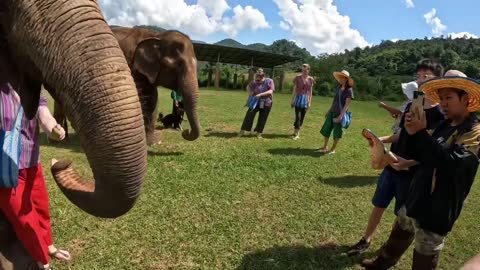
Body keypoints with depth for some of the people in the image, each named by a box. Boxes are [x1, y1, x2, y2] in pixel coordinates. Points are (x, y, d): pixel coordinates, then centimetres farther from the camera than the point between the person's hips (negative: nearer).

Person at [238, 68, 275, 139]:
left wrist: (260, 94, -29)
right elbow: (249, 86, 14)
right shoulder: (254, 82, -4)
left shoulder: (269, 81, -12)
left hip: (266, 103, -1)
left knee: (262, 118, 4)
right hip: (256, 102, 2)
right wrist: (250, 93, -6)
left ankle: (259, 133, 17)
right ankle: (242, 131, -3)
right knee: (249, 114, -10)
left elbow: (270, 91, -20)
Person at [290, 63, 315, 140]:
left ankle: (297, 132, 20)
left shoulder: (310, 79, 2)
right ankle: (296, 133, 0)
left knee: (302, 117, 7)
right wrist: (292, 100, -2)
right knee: (298, 117, -9)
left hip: (305, 100, 3)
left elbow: (310, 91, 6)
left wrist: (309, 102, 3)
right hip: (298, 99, -3)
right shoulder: (298, 77, -4)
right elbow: (295, 89, -1)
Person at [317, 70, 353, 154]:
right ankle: (324, 147, 24)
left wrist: (341, 115, -19)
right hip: (332, 112, 7)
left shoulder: (349, 90, -11)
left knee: (337, 132, 5)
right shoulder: (338, 87, 8)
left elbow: (347, 104, -14)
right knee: (326, 129, 10)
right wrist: (329, 111, 17)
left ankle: (333, 149, 17)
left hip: (340, 113, -7)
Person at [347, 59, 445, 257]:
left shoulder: (439, 115, -15)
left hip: (412, 173, -6)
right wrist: (382, 140, -3)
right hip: (391, 166, 6)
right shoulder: (411, 105, 5)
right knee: (378, 205, 14)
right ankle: (366, 241, 30)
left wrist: (409, 163, -30)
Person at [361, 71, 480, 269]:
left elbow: (452, 162, -31)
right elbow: (422, 156, 8)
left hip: (437, 210, -7)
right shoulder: (445, 125, 6)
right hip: (416, 198, 8)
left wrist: (420, 133, -28)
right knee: (399, 236, 26)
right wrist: (412, 133, -10)